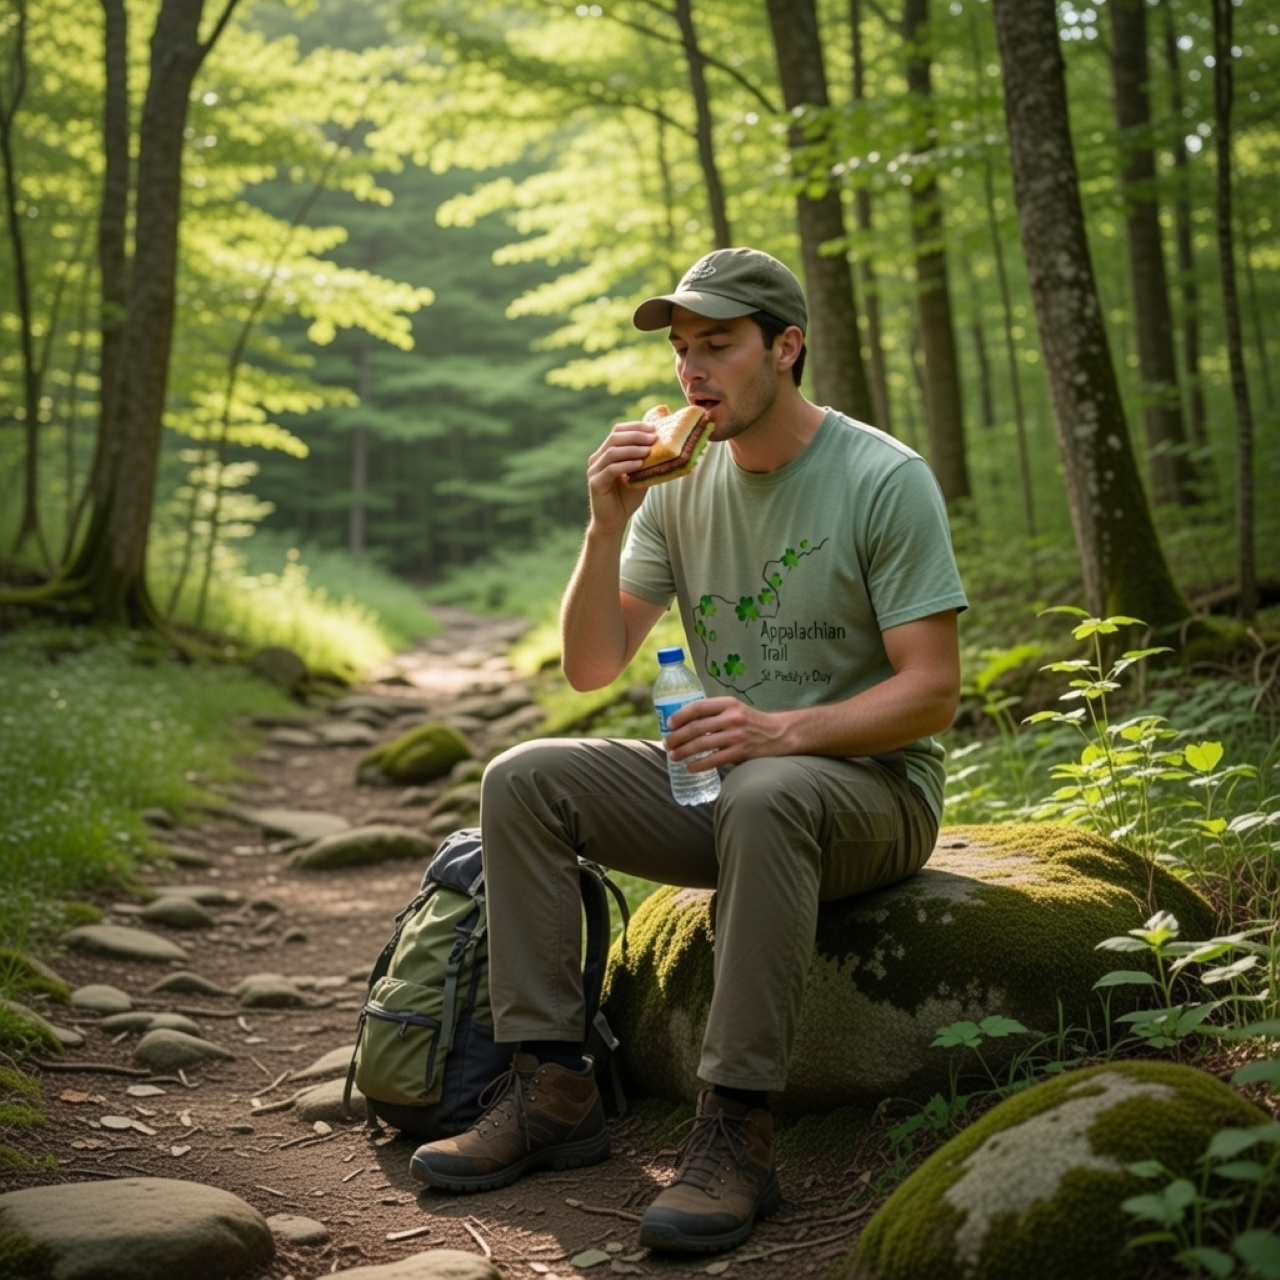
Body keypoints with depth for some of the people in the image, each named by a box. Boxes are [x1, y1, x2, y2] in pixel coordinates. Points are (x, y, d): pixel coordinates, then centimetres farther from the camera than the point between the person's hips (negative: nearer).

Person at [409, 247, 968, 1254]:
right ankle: (552, 1091, -12)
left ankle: (735, 1131, -33)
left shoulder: (886, 480, -11)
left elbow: (932, 690, -16)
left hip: (871, 785, -6)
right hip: (722, 778, 6)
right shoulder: (681, 483, 5)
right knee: (524, 780, -11)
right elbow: (591, 667, 2)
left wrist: (784, 731, -31)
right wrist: (608, 527, -13)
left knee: (765, 800, -39)